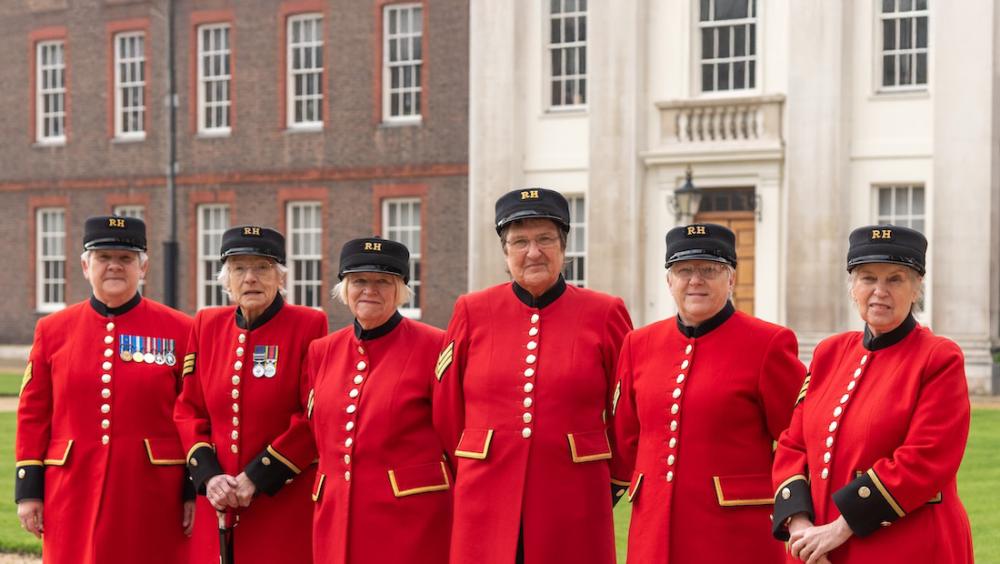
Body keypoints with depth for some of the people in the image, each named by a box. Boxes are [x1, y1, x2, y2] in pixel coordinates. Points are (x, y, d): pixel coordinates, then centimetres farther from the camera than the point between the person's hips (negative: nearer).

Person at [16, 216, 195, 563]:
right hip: (74, 493, 2)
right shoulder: (52, 330, 6)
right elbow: (33, 415, 8)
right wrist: (28, 491, 3)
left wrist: (195, 492, -3)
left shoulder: (179, 330, 1)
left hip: (152, 496, -1)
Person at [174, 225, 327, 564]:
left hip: (286, 505, -4)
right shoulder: (207, 324, 8)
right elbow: (188, 410, 9)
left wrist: (256, 478, -13)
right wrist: (208, 477, -6)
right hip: (217, 502, 4)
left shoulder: (309, 325, -5)